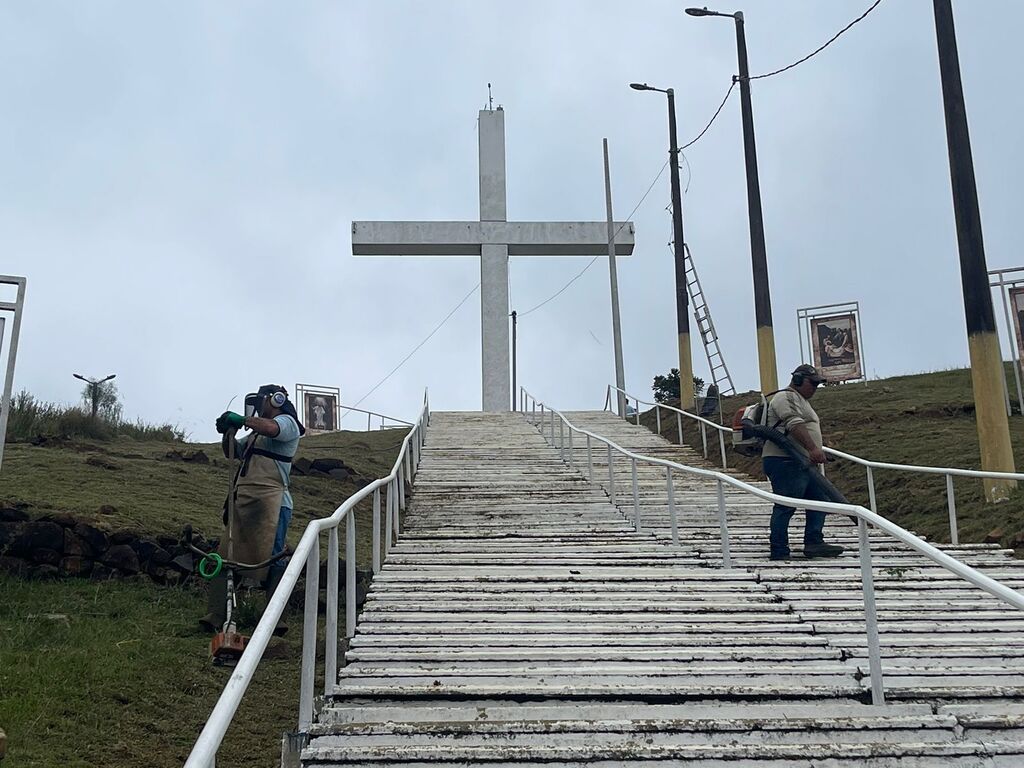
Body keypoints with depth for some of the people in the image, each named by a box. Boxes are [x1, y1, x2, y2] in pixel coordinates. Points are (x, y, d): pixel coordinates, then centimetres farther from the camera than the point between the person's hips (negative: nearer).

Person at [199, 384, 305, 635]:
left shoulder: (287, 423, 6)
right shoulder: (255, 433, 33)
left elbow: (270, 428, -17)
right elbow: (232, 452, 35)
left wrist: (239, 419, -7)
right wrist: (228, 431, 16)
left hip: (270, 501, -8)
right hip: (242, 500, 8)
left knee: (272, 559, -12)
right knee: (225, 557, 0)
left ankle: (276, 619, -14)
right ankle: (215, 617, -2)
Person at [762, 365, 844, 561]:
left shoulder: (802, 401, 27)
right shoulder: (785, 397, -8)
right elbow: (795, 425, -23)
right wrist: (813, 449, -32)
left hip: (803, 463, 11)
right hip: (785, 462, -11)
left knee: (819, 501, 10)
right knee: (785, 506, -9)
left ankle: (814, 544, 12)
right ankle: (779, 551, -6)